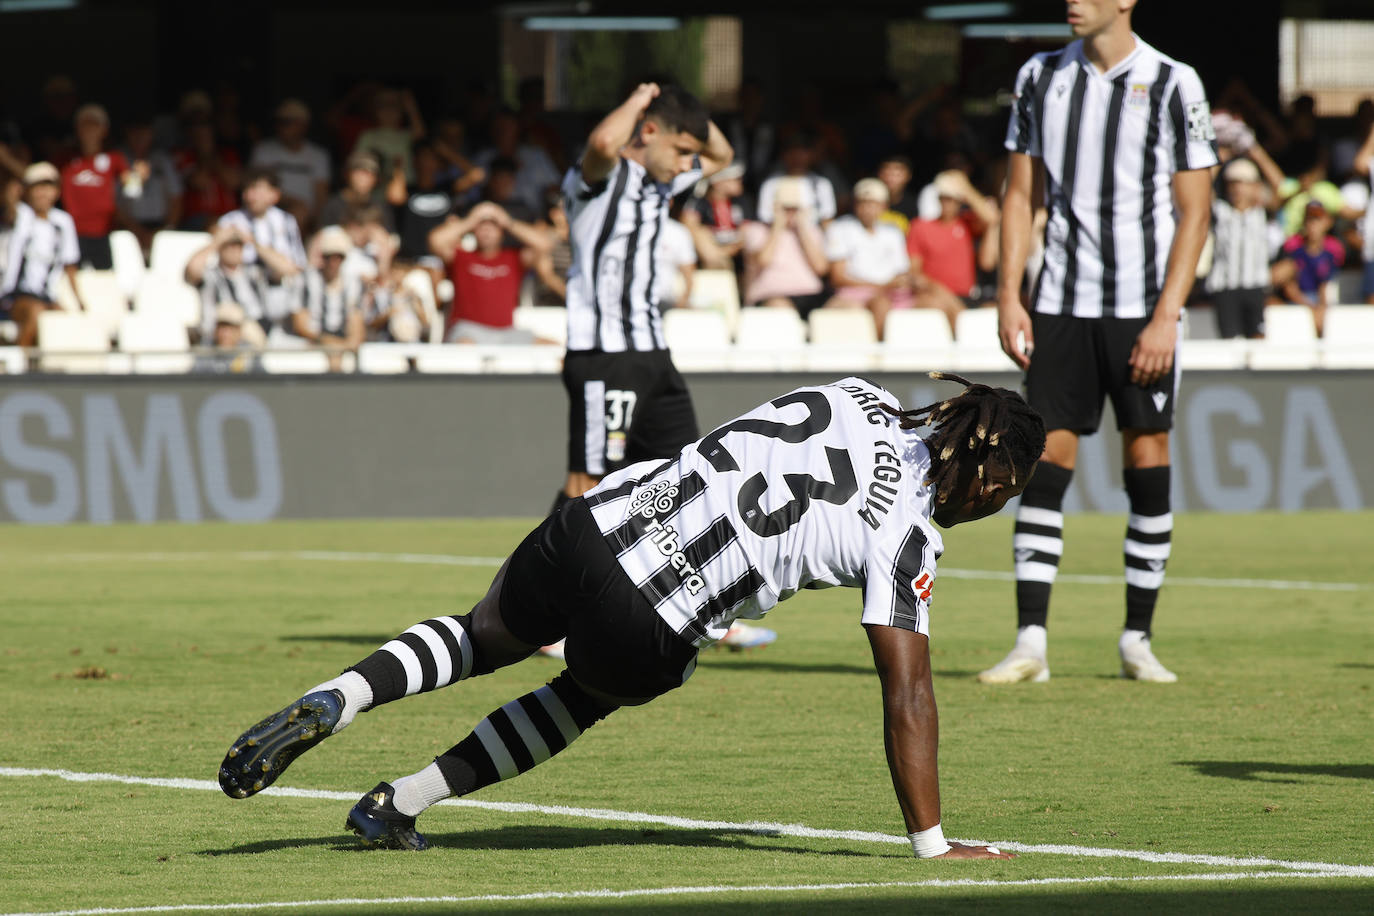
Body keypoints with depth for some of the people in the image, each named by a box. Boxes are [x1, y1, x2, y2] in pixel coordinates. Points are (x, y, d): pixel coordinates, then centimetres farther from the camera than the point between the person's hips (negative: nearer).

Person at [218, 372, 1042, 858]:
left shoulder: (858, 396, 7)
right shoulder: (909, 541, -7)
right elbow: (909, 695, -7)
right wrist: (932, 845, -2)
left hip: (595, 521, 4)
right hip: (645, 634, -4)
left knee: (482, 638, 32)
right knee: (589, 692, 31)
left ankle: (331, 702, 8)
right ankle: (399, 805, 27)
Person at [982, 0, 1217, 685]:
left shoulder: (1173, 85, -4)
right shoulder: (1041, 77, 8)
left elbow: (1193, 212, -4)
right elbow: (1020, 193, 12)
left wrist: (1165, 317, -11)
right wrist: (1008, 298, 3)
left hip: (1143, 310, -3)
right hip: (1059, 306, 3)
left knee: (1147, 464, 1)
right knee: (1044, 464, -4)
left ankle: (1137, 639, 12)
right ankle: (1030, 643, -5)